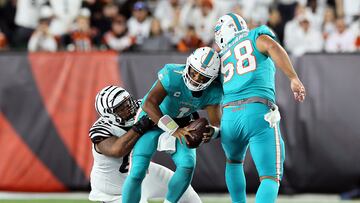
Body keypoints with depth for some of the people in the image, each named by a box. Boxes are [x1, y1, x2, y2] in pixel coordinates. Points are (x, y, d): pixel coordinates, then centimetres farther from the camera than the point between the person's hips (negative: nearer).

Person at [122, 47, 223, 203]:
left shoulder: (213, 92, -18)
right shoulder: (173, 75, -33)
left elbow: (217, 124, -17)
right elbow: (149, 105, -41)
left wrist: (211, 132, -43)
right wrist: (173, 130, -48)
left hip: (180, 124, 4)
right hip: (152, 119, -4)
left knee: (187, 166, -17)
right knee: (138, 172, -17)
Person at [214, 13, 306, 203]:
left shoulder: (223, 56, 26)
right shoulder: (256, 36, 14)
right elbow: (273, 47, -8)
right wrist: (294, 79, -10)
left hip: (229, 117, 4)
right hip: (259, 115, -4)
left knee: (234, 161, 35)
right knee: (271, 178, -3)